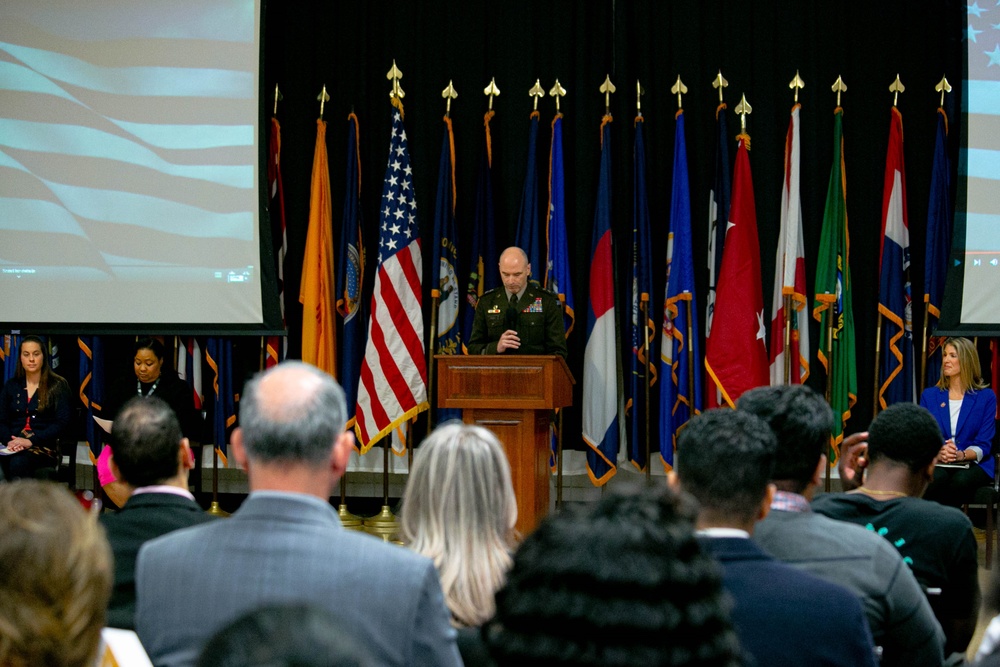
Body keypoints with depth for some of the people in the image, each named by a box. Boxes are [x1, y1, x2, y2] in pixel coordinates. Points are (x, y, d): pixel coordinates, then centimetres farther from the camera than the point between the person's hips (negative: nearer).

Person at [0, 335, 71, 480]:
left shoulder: (58, 386, 7)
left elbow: (62, 423, -3)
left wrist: (31, 441, -16)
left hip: (44, 445, -3)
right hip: (13, 444, 3)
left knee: (18, 462, -37)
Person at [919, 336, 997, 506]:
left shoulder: (986, 397, 6)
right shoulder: (929, 395, 13)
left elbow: (984, 444, 0)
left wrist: (961, 455, -21)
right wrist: (938, 453, -17)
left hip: (973, 464, -1)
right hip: (936, 464, 1)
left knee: (961, 480, -37)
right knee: (936, 478, -37)